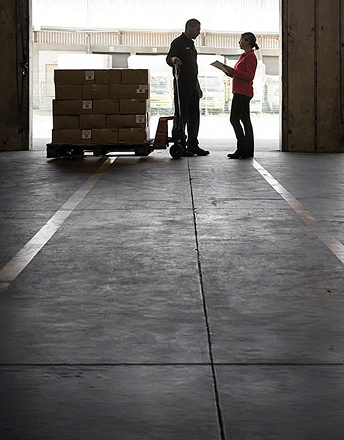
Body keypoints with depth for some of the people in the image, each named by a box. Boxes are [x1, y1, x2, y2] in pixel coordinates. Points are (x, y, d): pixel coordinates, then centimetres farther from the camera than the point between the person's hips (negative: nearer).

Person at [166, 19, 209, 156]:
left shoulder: (191, 44, 22)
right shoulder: (178, 42, -6)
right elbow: (169, 58, -19)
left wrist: (198, 87, 25)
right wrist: (173, 59, -43)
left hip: (192, 86, 9)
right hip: (182, 85, -9)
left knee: (194, 116, 9)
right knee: (181, 115, -7)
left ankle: (193, 145, 13)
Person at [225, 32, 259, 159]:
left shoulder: (251, 56, -11)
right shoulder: (245, 56, 20)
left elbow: (249, 75, -19)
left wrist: (233, 71, -23)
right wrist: (229, 71, 10)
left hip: (243, 93, -10)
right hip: (241, 92, 10)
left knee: (234, 119, -11)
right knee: (245, 120, 8)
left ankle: (242, 149, -11)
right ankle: (248, 151, 8)